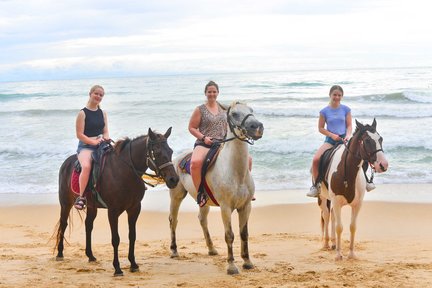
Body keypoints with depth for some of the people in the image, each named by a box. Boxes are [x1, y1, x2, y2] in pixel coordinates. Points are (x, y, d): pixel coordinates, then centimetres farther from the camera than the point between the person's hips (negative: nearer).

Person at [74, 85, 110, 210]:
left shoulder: (103, 113, 16)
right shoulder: (83, 113, -1)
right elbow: (79, 135, -6)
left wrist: (106, 138, -6)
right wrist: (94, 141, -16)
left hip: (101, 146, 6)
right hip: (85, 146, -5)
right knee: (86, 166, -36)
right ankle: (81, 197, -30)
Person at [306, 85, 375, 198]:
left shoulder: (345, 109, 4)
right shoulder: (324, 111, 1)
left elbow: (349, 126, 4)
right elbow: (321, 128, 2)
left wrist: (348, 135, -15)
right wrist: (332, 135, -12)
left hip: (343, 139, 1)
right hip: (330, 140, -1)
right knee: (315, 159, -24)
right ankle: (315, 185, -7)